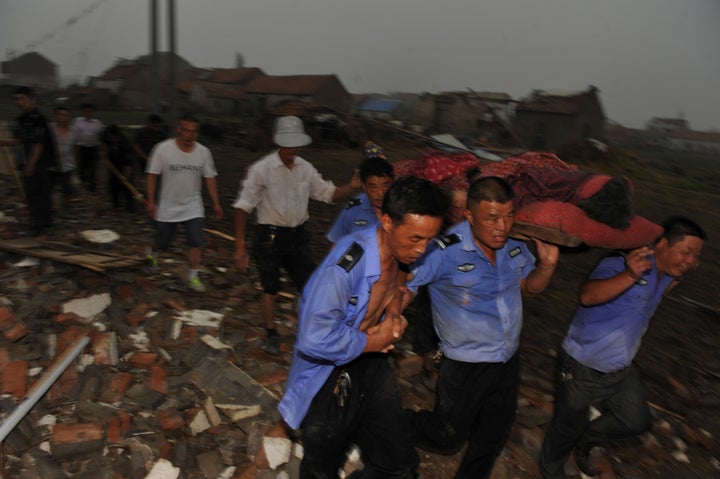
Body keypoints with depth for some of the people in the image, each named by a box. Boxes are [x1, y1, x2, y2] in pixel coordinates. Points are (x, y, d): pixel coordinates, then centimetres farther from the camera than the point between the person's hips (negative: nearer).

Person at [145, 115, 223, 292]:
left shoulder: (203, 152, -4)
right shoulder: (163, 149, -12)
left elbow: (210, 178, 3)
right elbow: (152, 175, -7)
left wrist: (216, 204, 2)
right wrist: (151, 201, -11)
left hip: (193, 207, 2)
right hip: (167, 207, -1)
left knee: (196, 241, -9)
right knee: (163, 242, 12)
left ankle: (193, 277, 3)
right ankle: (152, 253, 47)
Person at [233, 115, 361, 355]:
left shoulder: (305, 168, 1)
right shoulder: (261, 169, -14)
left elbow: (329, 194, 7)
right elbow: (243, 207, -12)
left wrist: (352, 186, -13)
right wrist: (240, 247, -14)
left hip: (298, 235, 4)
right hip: (270, 236, -4)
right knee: (270, 289, 8)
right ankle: (271, 335, 28)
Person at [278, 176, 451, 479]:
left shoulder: (403, 253, -7)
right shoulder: (345, 265, -33)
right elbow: (314, 340, -34)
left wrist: (395, 320, -6)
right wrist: (372, 342, -21)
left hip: (372, 364, 7)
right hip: (328, 377, -6)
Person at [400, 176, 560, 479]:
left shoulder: (514, 245, -8)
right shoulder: (445, 252, -28)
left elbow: (529, 286, 7)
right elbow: (402, 287, -22)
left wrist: (547, 265, -12)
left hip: (509, 360, 6)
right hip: (465, 366, -6)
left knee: (493, 436, 24)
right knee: (447, 439, 11)